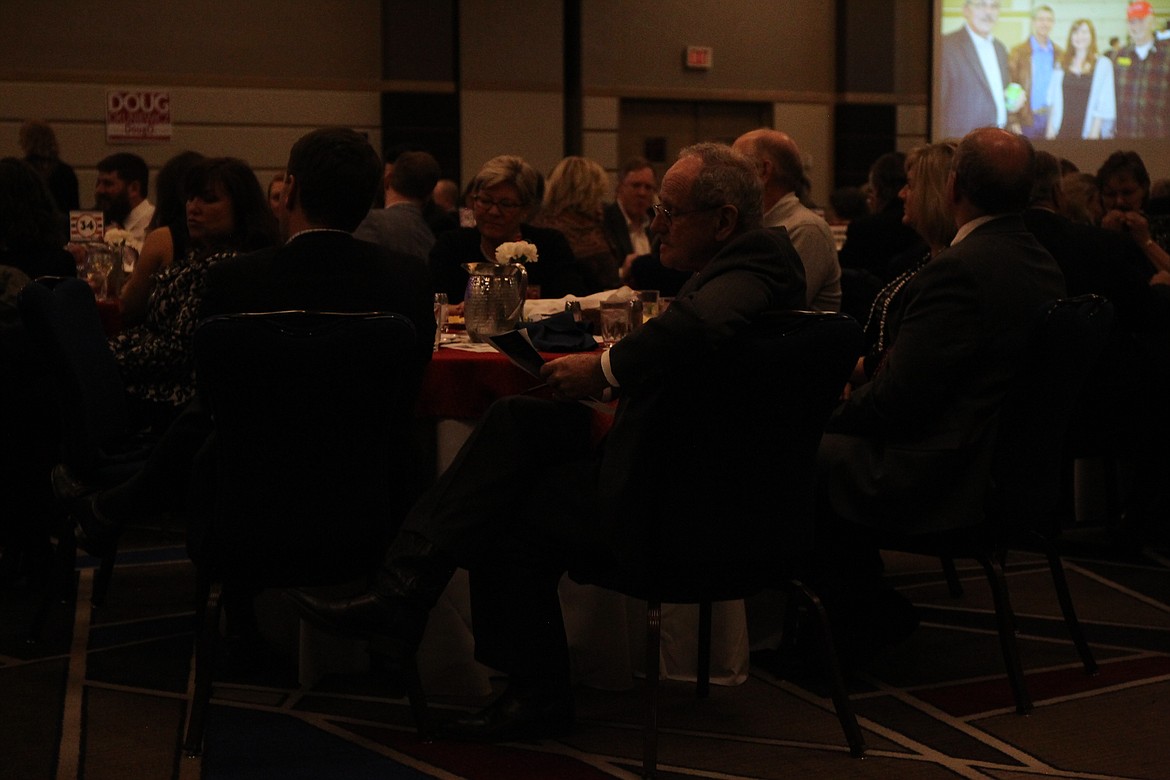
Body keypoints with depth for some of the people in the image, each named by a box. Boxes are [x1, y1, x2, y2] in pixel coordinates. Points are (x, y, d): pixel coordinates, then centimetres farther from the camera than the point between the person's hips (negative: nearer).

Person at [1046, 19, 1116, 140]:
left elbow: (1104, 105, -2)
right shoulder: (1063, 64, 12)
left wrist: (1094, 133, -9)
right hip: (1063, 130, 3)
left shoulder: (1103, 64, 1)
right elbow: (1054, 101, 12)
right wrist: (1050, 130, 4)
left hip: (1087, 131, -3)